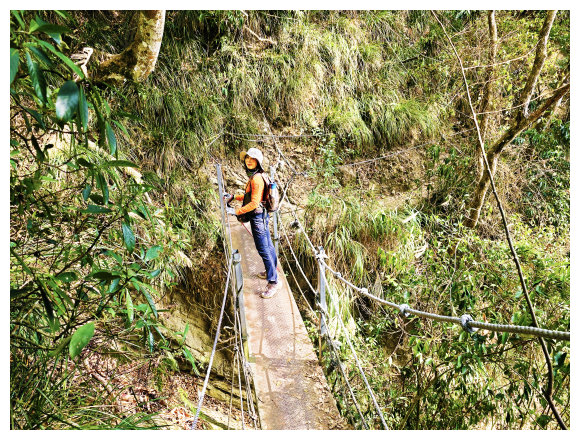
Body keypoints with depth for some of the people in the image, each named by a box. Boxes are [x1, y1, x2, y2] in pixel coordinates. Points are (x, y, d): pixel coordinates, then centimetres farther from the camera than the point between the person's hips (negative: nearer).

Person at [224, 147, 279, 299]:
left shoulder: (256, 178, -20)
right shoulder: (254, 177, 12)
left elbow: (254, 203, -24)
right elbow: (250, 196, 23)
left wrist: (236, 211, -20)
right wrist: (233, 197, 20)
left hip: (258, 217, -11)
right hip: (261, 216, 11)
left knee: (263, 249, -7)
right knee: (268, 245, 21)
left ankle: (273, 283, -2)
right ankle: (271, 272, 37)